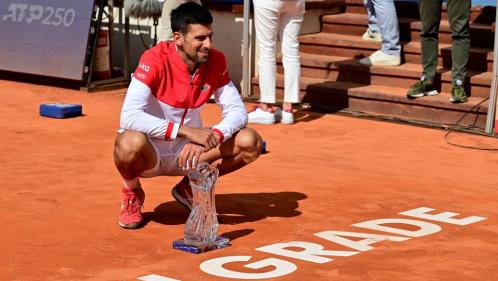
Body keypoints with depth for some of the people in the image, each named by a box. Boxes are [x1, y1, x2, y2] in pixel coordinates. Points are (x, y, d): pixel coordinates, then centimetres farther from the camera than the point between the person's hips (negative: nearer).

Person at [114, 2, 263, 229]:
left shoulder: (215, 61, -7)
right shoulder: (155, 60, -23)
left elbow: (238, 111, -7)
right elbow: (129, 117, -33)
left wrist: (211, 137, -29)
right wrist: (186, 131, -40)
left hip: (189, 151, 4)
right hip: (151, 153, -4)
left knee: (251, 143, -16)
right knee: (131, 143, -39)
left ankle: (190, 187, 9)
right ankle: (132, 193, -2)